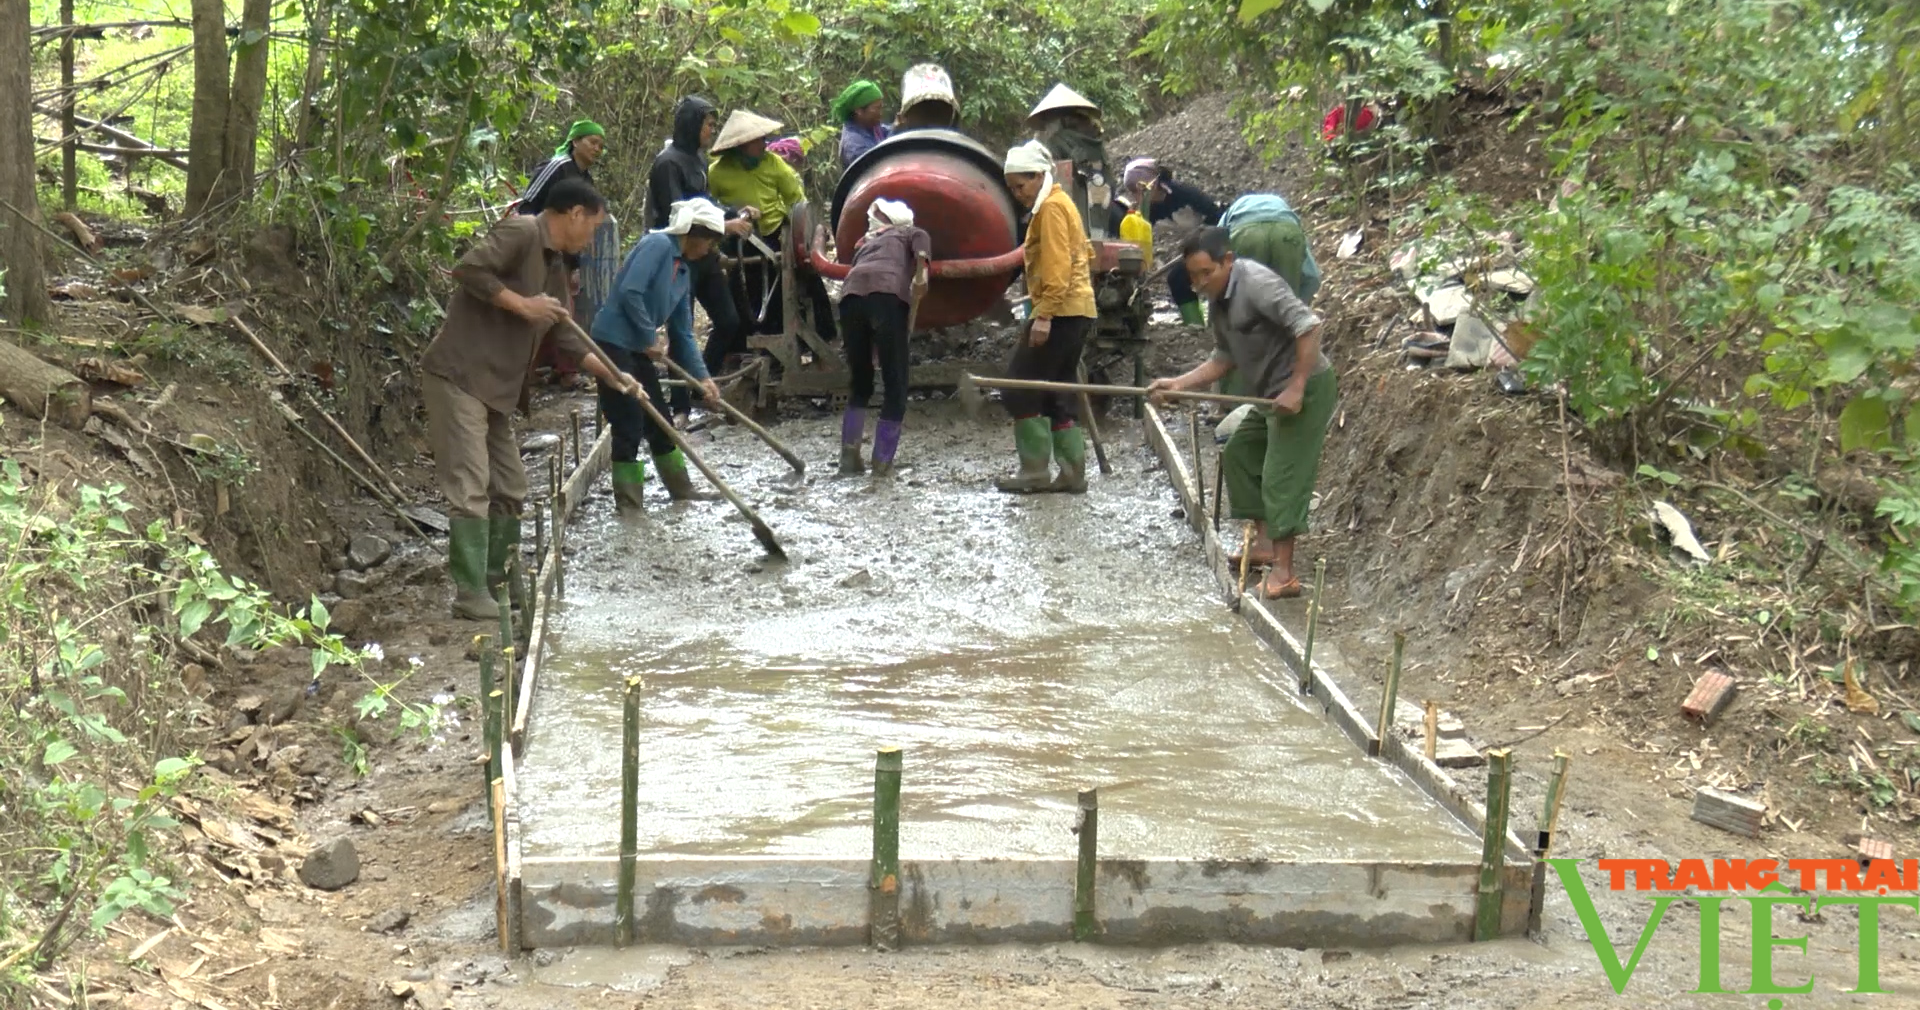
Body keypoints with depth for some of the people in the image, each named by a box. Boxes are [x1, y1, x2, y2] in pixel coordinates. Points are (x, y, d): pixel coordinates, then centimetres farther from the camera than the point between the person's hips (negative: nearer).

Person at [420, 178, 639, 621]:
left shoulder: (554, 265, 17)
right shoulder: (520, 233, -11)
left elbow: (565, 336, 22)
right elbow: (467, 269, -23)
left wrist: (611, 375, 15)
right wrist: (522, 304, -19)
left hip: (497, 387, 10)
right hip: (457, 377, -10)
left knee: (510, 490, 14)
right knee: (470, 487, -11)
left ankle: (495, 581, 25)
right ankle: (470, 593, -9)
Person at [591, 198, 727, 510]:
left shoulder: (683, 271, 14)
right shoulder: (658, 245, -13)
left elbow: (683, 333, 17)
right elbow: (629, 292, -24)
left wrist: (702, 378, 9)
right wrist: (650, 338, -14)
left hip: (637, 350, 9)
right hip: (613, 343, -9)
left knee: (659, 423, 17)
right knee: (629, 428, -6)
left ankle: (682, 492, 29)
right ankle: (629, 507, 2)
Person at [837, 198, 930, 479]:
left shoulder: (865, 242, 42)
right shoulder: (910, 234, 31)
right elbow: (921, 241, 5)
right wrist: (921, 273, -9)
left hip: (851, 294, 4)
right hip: (888, 294, -4)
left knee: (860, 383, 19)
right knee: (895, 385, 5)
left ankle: (849, 455, 7)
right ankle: (882, 462, 2)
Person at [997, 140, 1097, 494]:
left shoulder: (1051, 206, -10)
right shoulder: (1060, 203, 20)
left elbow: (1056, 265, -19)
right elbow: (1085, 253, 25)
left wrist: (1044, 315, -22)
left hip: (1060, 312, -10)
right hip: (1078, 310, 10)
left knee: (1020, 387, -7)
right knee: (1057, 393, 11)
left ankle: (1035, 471, -6)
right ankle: (1072, 472, 9)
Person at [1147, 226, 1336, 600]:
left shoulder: (1257, 283, -21)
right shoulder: (1219, 300, 9)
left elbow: (1308, 325, -27)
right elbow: (1224, 358, 15)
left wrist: (1297, 388, -26)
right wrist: (1179, 383, 4)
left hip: (1304, 390, -11)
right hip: (1273, 393, 11)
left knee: (1282, 475, -11)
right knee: (1238, 453, 19)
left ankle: (1284, 573, -10)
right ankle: (1264, 543, 25)